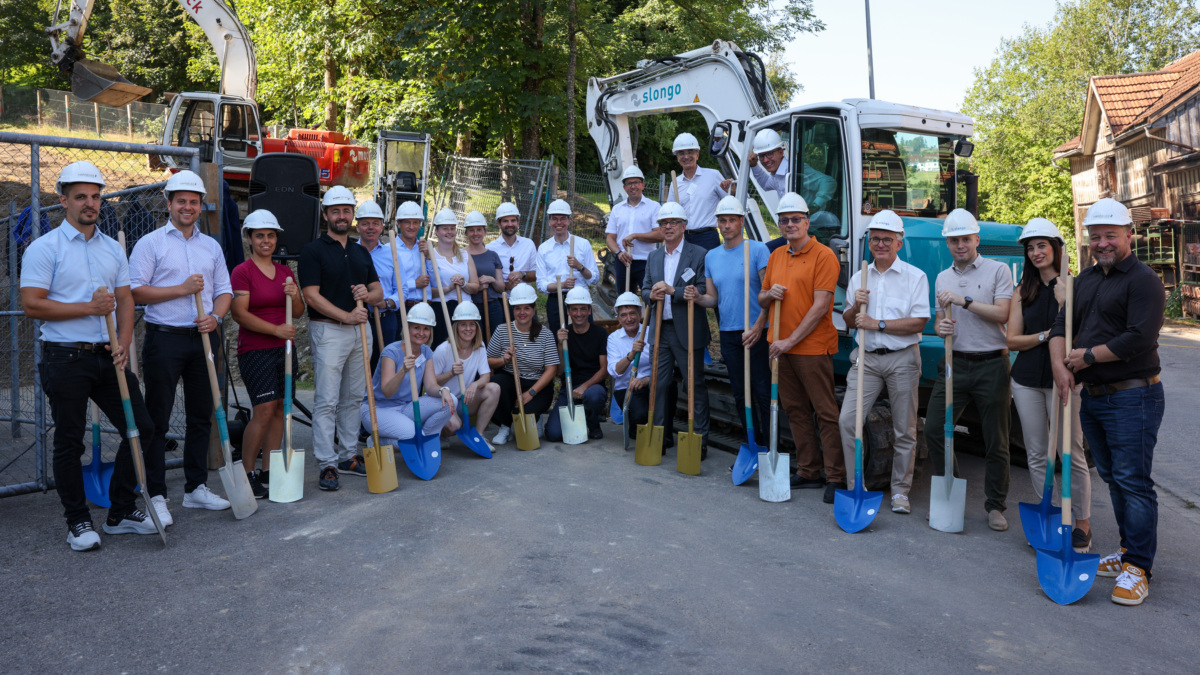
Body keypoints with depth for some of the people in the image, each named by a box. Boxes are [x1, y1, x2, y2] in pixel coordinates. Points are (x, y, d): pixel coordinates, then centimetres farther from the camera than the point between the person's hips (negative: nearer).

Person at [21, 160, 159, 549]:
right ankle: (78, 522, 18)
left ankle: (121, 513, 17)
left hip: (108, 357, 5)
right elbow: (32, 304, -12)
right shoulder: (44, 248, -4)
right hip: (66, 359, -5)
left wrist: (123, 344, -3)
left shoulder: (113, 249, 13)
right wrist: (89, 307, -14)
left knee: (141, 428, 4)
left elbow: (125, 299, 10)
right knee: (69, 443, 3)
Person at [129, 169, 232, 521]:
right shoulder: (150, 243, 0)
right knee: (157, 420, 0)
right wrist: (182, 289, -14)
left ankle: (196, 488, 21)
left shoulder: (212, 246, 13)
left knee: (202, 416, 10)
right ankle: (156, 495, 7)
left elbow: (224, 290, 12)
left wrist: (215, 316, -7)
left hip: (204, 338, 5)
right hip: (165, 338, -4)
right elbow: (136, 291, -7)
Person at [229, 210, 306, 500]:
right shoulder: (242, 272, -5)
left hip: (283, 348, 6)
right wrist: (276, 329, -19)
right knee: (264, 410, -11)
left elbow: (298, 313, 15)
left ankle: (268, 473, 14)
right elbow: (240, 313, -12)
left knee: (280, 409, 5)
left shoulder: (285, 272, 14)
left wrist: (295, 296, -6)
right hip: (255, 350, -6)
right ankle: (246, 473, 3)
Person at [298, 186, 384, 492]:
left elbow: (379, 292, 16)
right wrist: (346, 316, -18)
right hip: (328, 331, -6)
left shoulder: (361, 253, 16)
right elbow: (311, 295, -11)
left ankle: (348, 455, 20)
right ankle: (327, 464, -2)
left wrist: (368, 295, -7)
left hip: (358, 330, 6)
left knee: (352, 397, 11)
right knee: (327, 400, -6)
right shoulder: (313, 250, -3)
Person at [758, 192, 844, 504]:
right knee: (795, 411, 11)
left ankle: (835, 478, 2)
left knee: (826, 412, -3)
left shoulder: (823, 255, -8)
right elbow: (762, 300, 21)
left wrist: (791, 341, -16)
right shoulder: (776, 256, 14)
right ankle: (807, 472, 20)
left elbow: (820, 306, -14)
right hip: (781, 346, 7)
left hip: (812, 347, -7)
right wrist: (768, 294, -3)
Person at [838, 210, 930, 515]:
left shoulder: (915, 277, -1)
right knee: (847, 420, -6)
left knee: (904, 429, 4)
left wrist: (877, 324, -13)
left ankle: (900, 491, 18)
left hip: (902, 359, -3)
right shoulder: (859, 278, 12)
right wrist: (856, 306, -4)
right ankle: (855, 487, 7)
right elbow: (849, 321, 17)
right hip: (867, 358, 3)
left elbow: (919, 322, -10)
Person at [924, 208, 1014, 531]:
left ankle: (995, 505, 17)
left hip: (991, 364, -4)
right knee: (934, 429, -2)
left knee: (996, 441, 3)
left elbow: (1001, 313, -10)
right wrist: (941, 327, -5)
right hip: (955, 363, 4)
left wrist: (964, 301, -16)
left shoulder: (998, 270, 1)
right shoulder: (942, 278, 15)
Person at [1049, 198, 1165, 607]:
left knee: (1133, 482, -5)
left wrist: (1089, 356, -11)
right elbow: (1061, 326, 13)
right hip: (1092, 396, 8)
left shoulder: (1143, 280, -9)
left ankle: (1138, 568, 2)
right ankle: (1129, 551, 27)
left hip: (1132, 397, -8)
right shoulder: (1085, 280, 16)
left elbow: (1139, 338, -20)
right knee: (1113, 479, 15)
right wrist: (1060, 364, -5)